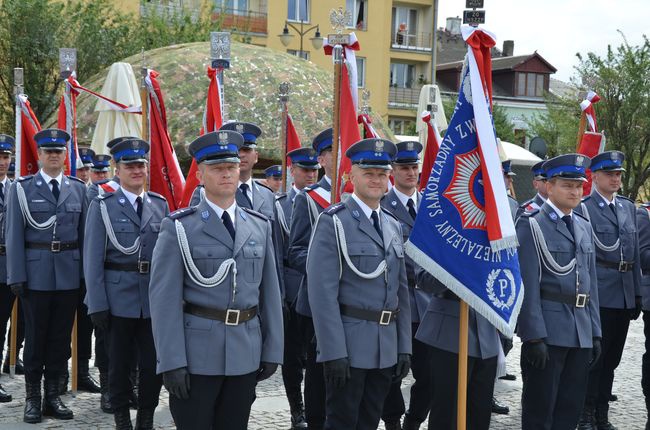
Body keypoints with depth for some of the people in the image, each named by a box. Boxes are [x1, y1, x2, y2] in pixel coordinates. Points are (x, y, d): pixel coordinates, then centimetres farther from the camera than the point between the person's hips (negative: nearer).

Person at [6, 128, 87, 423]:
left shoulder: (78, 188, 8)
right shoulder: (22, 188, 0)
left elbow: (83, 232, 7)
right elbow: (14, 235, -3)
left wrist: (86, 273, 2)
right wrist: (16, 276, -8)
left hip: (69, 274, 2)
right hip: (36, 273, -2)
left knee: (61, 335, 8)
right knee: (35, 335, 5)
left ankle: (53, 394, 19)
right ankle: (33, 396, 15)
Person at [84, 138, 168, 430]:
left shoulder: (160, 205, 8)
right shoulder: (102, 206, -1)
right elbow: (93, 259, -4)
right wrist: (97, 305, -9)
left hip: (155, 297, 2)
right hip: (119, 297, -2)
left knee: (154, 362, 5)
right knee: (120, 362, 9)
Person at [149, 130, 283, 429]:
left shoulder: (260, 226, 8)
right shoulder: (179, 228, -5)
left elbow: (270, 292, 10)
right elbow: (164, 298, -9)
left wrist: (272, 350, 8)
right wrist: (172, 361, -14)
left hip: (246, 354, 4)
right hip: (196, 352, -4)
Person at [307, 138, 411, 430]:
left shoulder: (393, 225, 13)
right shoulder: (334, 222, -8)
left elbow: (401, 289, 15)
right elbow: (323, 292, -14)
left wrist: (404, 347, 10)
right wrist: (334, 351, -19)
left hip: (387, 349, 6)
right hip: (348, 345, -6)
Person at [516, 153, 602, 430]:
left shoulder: (584, 227, 15)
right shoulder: (531, 225, -7)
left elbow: (590, 283, 16)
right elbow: (527, 285, -13)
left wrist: (595, 332, 12)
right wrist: (534, 336, -17)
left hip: (581, 333, 7)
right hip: (547, 331, -6)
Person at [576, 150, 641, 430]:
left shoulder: (629, 207, 14)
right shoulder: (583, 208, -6)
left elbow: (636, 253, 15)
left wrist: (638, 293, 12)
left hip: (625, 294, 6)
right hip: (599, 294, -6)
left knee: (611, 358, 12)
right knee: (594, 357, 0)